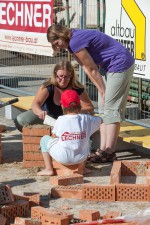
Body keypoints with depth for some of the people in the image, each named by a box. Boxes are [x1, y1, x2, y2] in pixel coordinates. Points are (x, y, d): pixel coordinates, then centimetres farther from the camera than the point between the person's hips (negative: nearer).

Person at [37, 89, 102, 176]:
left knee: (45, 139, 21)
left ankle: (49, 169, 16)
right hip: (81, 158, 3)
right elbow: (99, 120, 17)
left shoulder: (60, 120, -11)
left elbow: (54, 136, 2)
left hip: (63, 158, -3)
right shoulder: (86, 119, -4)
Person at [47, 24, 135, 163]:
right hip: (109, 68, 10)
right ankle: (103, 150, 10)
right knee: (103, 109, 9)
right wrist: (102, 91, 0)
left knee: (111, 109, -10)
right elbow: (87, 68, 6)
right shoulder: (71, 43, 8)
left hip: (120, 65, -10)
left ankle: (109, 153, -9)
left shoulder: (75, 43, -23)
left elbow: (93, 69, -16)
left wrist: (103, 92, -6)